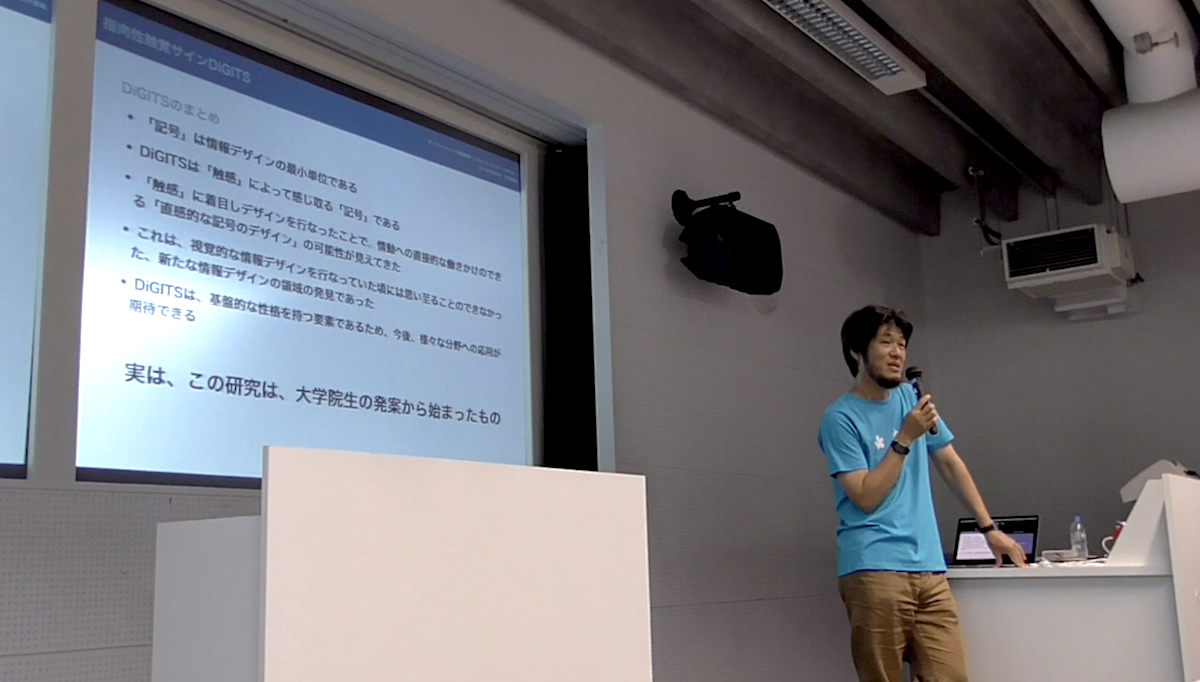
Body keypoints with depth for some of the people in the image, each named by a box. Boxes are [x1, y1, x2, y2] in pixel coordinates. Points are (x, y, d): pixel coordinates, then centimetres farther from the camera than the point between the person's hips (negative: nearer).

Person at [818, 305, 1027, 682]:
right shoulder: (840, 418, -5)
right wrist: (905, 438, -13)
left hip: (929, 569, 6)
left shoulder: (911, 398, 16)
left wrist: (989, 529, 17)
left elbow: (951, 465, 21)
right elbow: (866, 498, -11)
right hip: (874, 571, -6)